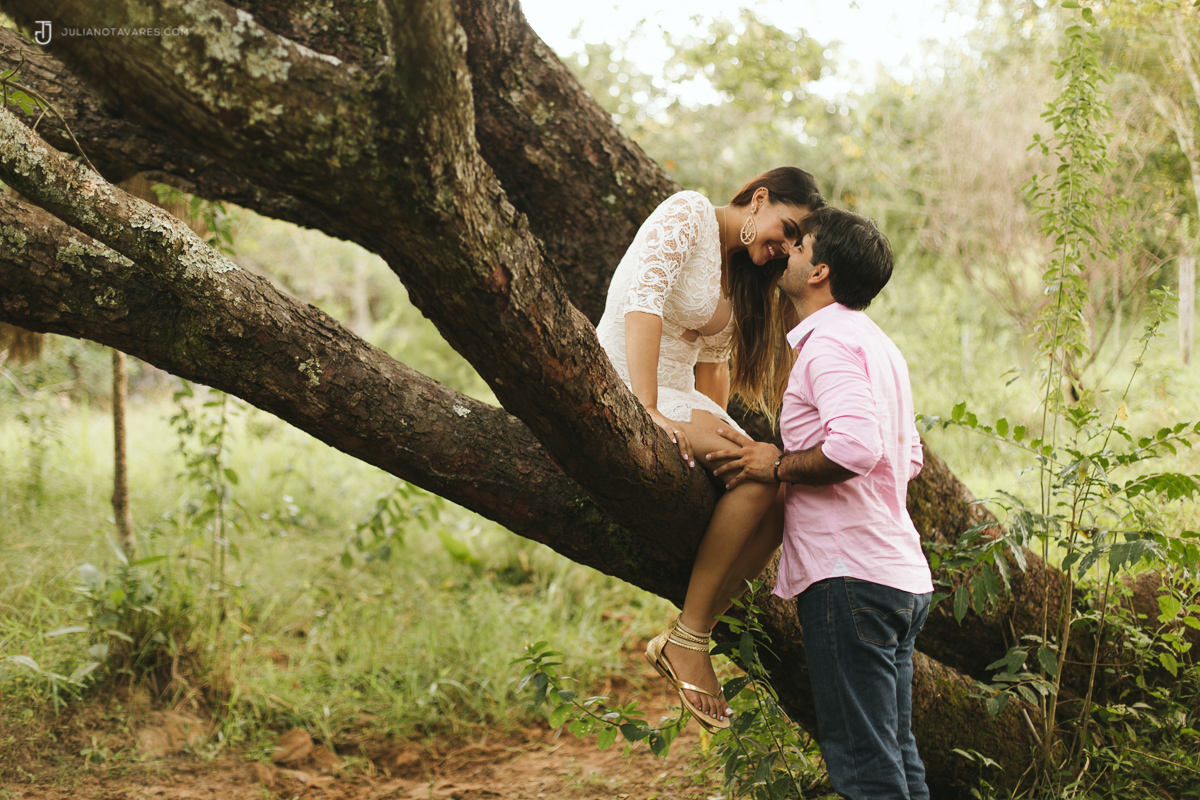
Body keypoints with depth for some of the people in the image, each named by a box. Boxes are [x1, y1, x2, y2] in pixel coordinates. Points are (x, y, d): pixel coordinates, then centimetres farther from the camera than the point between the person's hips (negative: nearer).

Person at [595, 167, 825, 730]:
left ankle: (681, 641, -8)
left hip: (677, 399, 9)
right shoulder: (688, 214, -9)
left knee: (775, 504, -12)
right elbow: (643, 302, -22)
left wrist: (715, 431, 5)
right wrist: (647, 410, -31)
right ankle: (688, 638, -20)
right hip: (623, 389, -9)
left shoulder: (741, 272, 19)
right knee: (758, 475, -27)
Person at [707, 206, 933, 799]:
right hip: (901, 575, 10)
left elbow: (857, 445, -27)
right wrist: (795, 465, 20)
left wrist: (779, 466, -11)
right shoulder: (877, 344, 21)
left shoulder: (829, 343, -11)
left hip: (850, 574, -10)